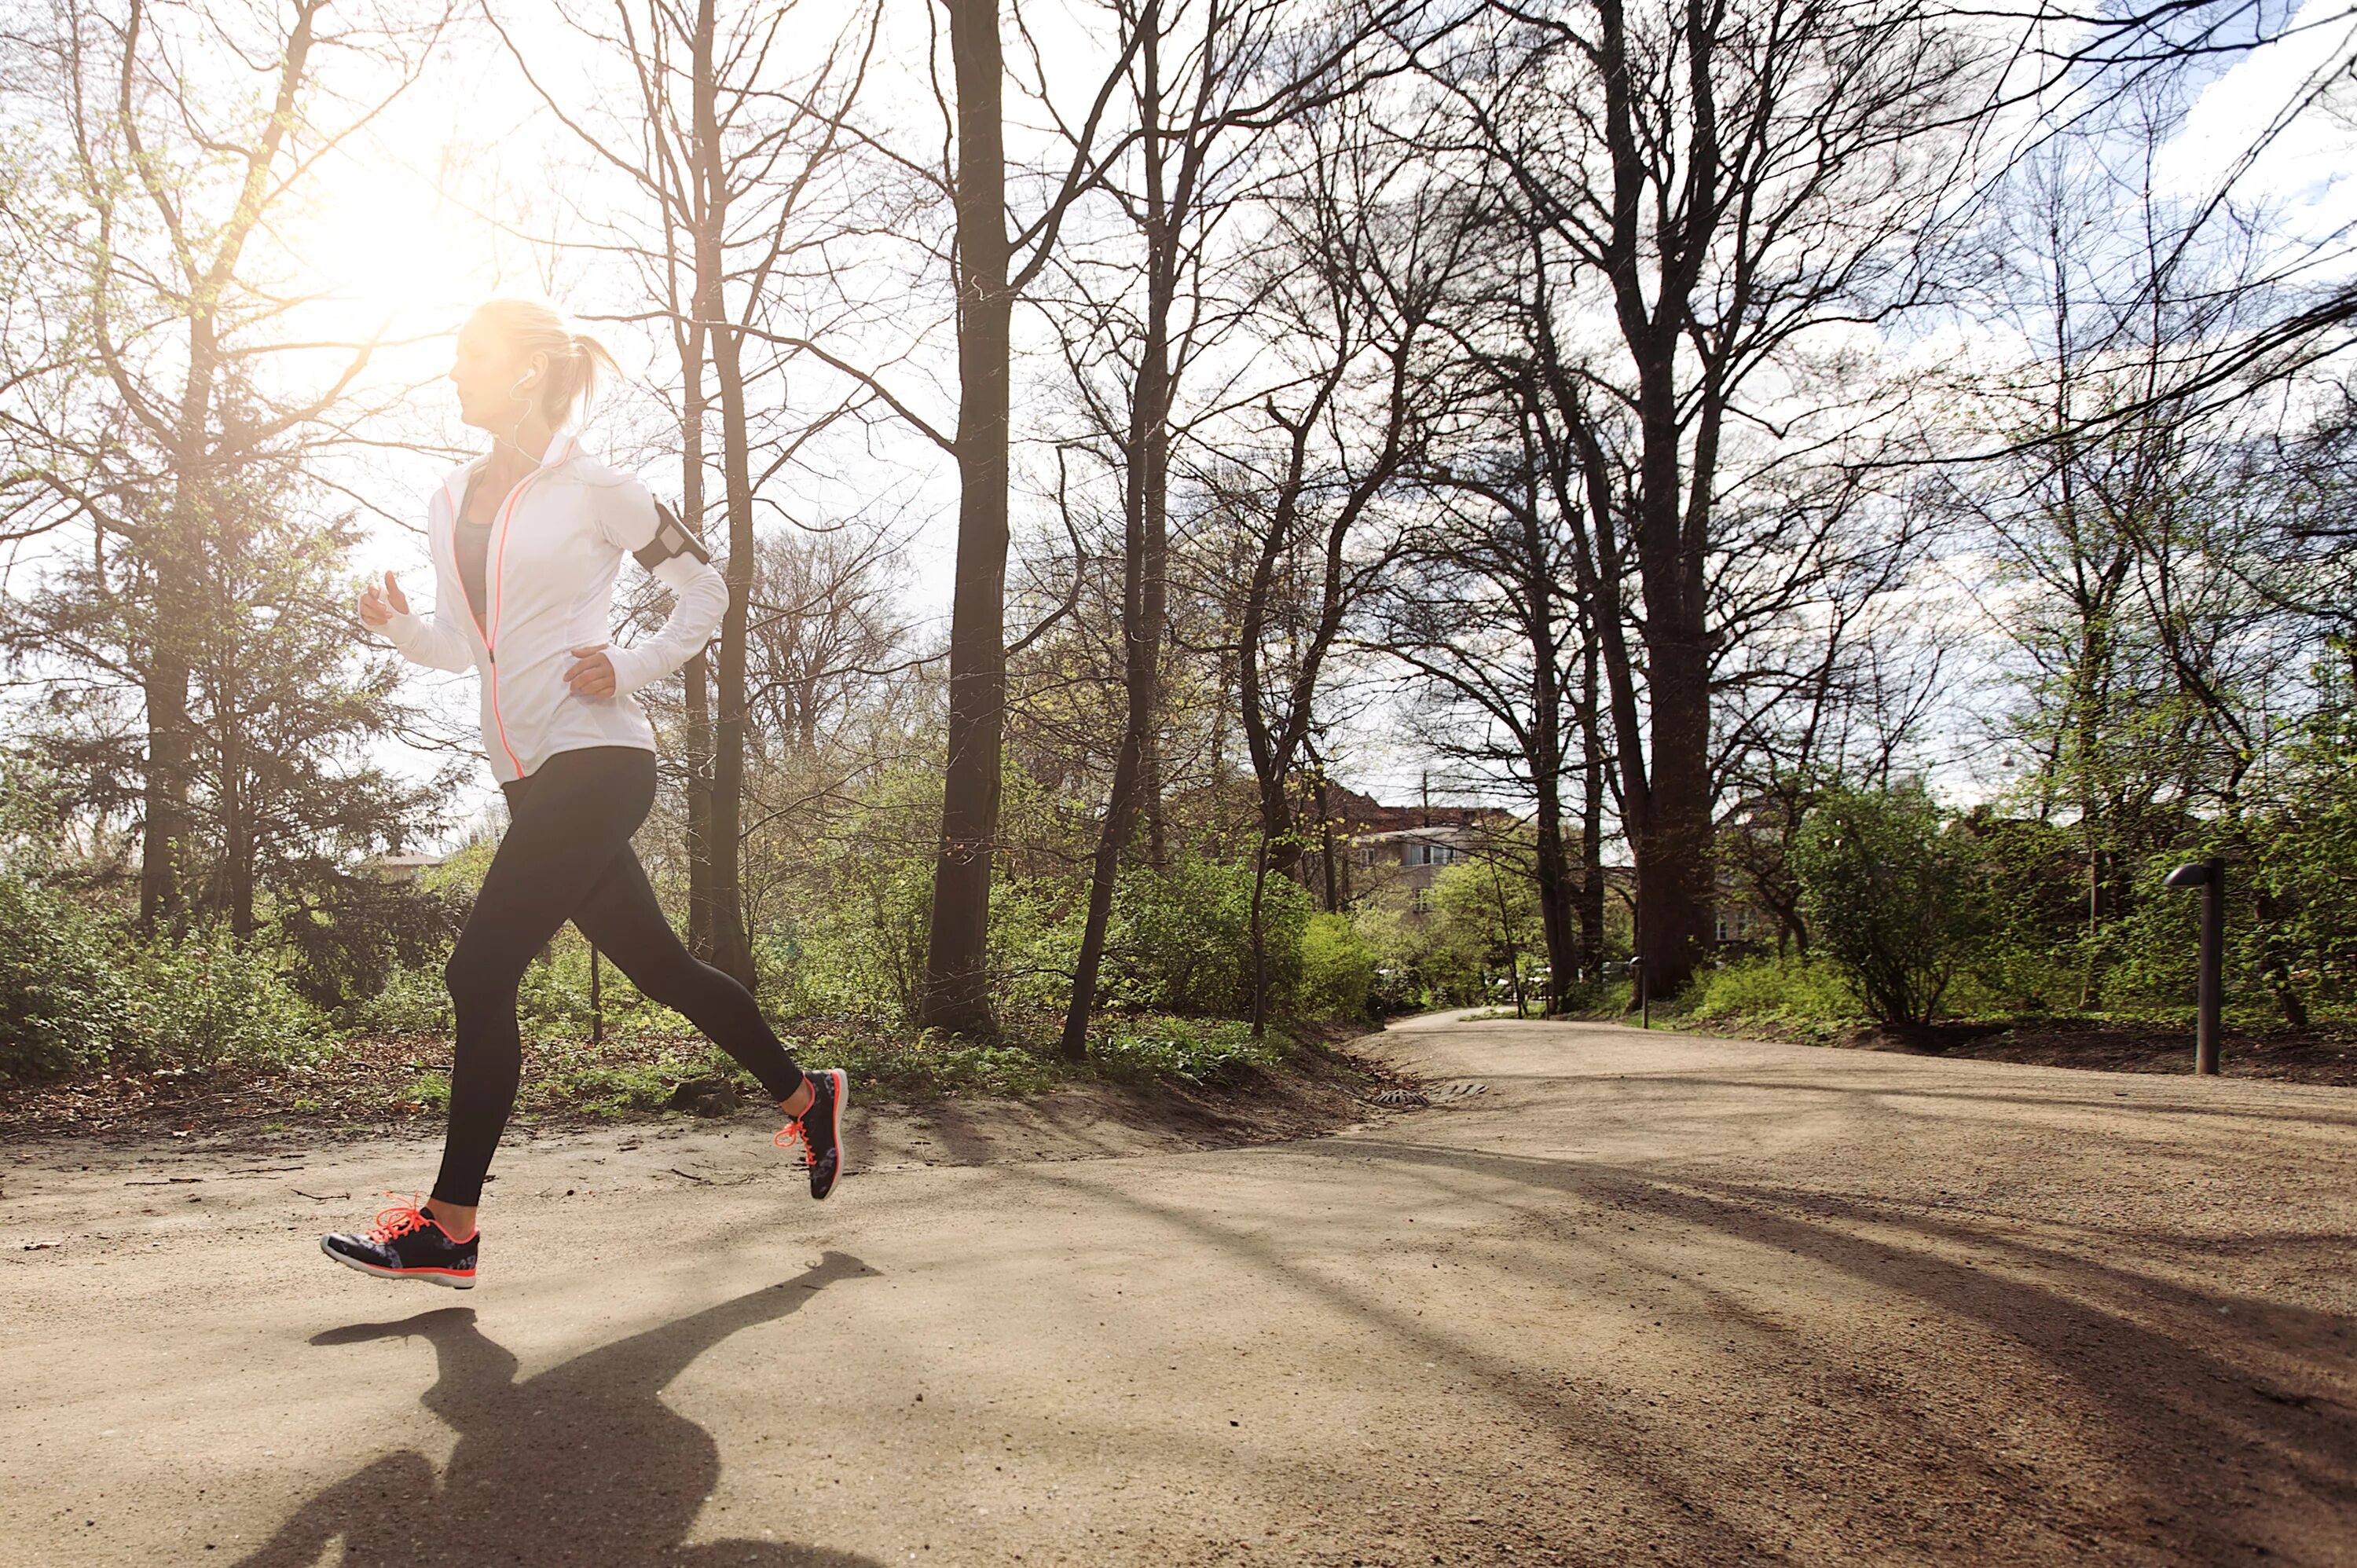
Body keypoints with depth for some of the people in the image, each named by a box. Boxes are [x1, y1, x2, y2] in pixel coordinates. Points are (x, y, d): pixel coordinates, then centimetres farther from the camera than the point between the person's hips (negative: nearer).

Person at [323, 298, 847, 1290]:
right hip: (530, 778, 8)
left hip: (594, 761, -8)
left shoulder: (592, 490, -4)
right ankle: (803, 1095, 30)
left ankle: (449, 1228, -2)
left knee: (479, 976, -10)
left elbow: (705, 589, 4)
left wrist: (631, 668, -7)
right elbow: (464, 649, 20)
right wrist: (398, 624, 1)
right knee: (657, 966, 13)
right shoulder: (449, 503, 16)